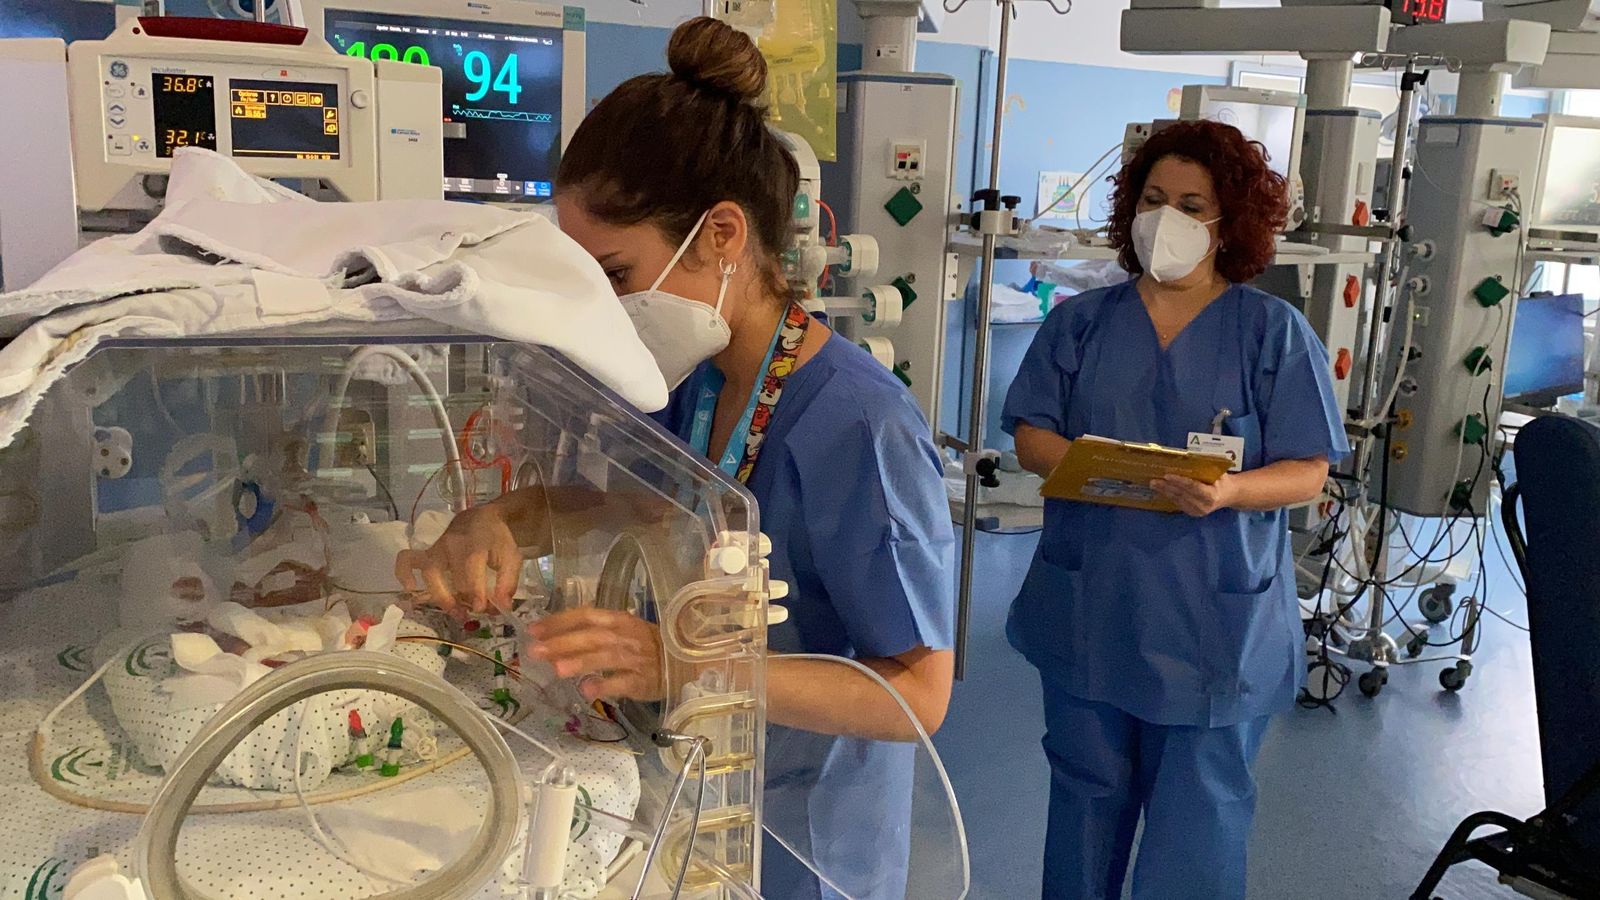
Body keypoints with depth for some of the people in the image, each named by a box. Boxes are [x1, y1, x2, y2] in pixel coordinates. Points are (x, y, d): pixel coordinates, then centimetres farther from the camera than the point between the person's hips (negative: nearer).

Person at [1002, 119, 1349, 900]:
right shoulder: (1081, 321, 6)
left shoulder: (1275, 331, -2)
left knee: (1198, 814, 5)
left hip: (1215, 621, -2)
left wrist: (1228, 492, -25)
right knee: (1087, 791, 16)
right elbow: (1031, 436, 3)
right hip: (1089, 607, 3)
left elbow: (1308, 473, -5)